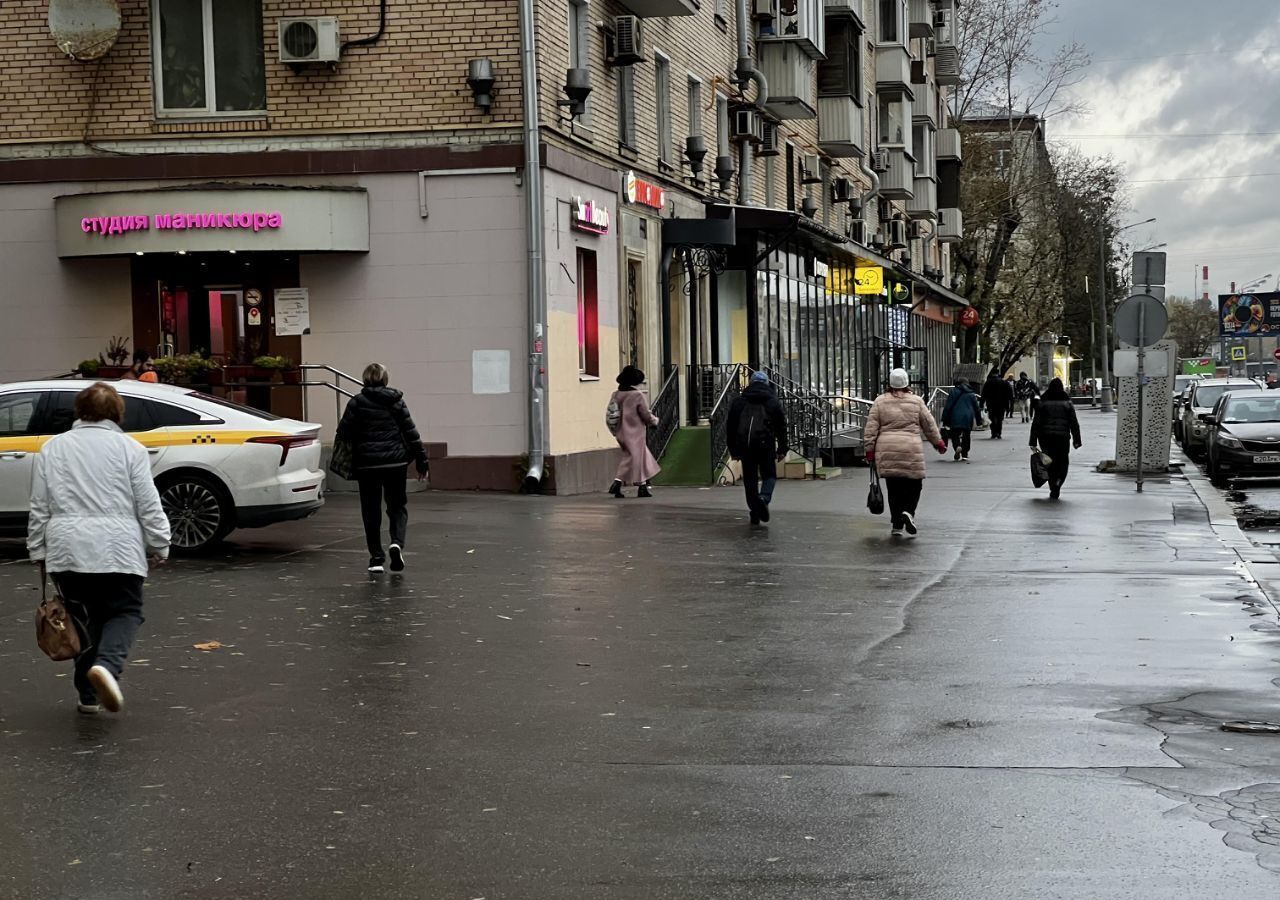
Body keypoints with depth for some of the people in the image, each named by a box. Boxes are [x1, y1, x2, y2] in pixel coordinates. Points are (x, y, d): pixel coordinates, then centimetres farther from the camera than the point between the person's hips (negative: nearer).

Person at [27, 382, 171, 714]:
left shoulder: (52, 448, 11)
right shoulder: (129, 448, 3)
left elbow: (39, 508, 10)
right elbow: (149, 506, 0)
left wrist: (39, 552, 15)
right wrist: (159, 547, 8)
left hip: (66, 549, 3)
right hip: (117, 549, -2)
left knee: (84, 619, 13)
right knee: (125, 613, 8)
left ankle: (88, 694, 13)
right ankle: (107, 665, -19)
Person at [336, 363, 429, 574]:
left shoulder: (357, 402, -2)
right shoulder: (396, 401, 3)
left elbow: (343, 433, -6)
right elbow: (411, 432, 1)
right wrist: (421, 461, 6)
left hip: (367, 463, -1)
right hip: (395, 462, 1)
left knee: (371, 511, 9)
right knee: (397, 506, 13)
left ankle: (376, 558, 9)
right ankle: (397, 542, -12)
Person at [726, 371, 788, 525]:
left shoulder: (739, 402, 9)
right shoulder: (773, 402, 6)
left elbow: (730, 428, 10)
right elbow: (781, 427, 5)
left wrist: (733, 450, 15)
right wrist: (782, 450, 9)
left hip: (745, 447, 1)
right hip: (766, 445, -1)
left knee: (750, 479, 9)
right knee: (769, 475, 9)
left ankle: (755, 514, 6)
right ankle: (764, 497, -21)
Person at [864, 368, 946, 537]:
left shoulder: (880, 401, 5)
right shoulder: (916, 401, 5)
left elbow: (871, 428, 2)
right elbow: (929, 424, 13)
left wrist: (869, 449, 8)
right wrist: (939, 442, 25)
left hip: (886, 450, 1)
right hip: (911, 449, -1)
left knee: (893, 487, 7)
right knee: (913, 484, 8)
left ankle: (896, 524, 8)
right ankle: (908, 511, -16)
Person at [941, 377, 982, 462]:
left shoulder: (953, 392, 4)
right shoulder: (971, 394, 11)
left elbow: (947, 407, 0)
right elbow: (976, 408, 13)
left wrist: (945, 420, 1)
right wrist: (979, 420, 20)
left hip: (955, 418, -2)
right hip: (968, 418, 2)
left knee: (955, 435, 3)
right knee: (966, 436, 11)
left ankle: (957, 446, -26)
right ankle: (965, 455, 9)